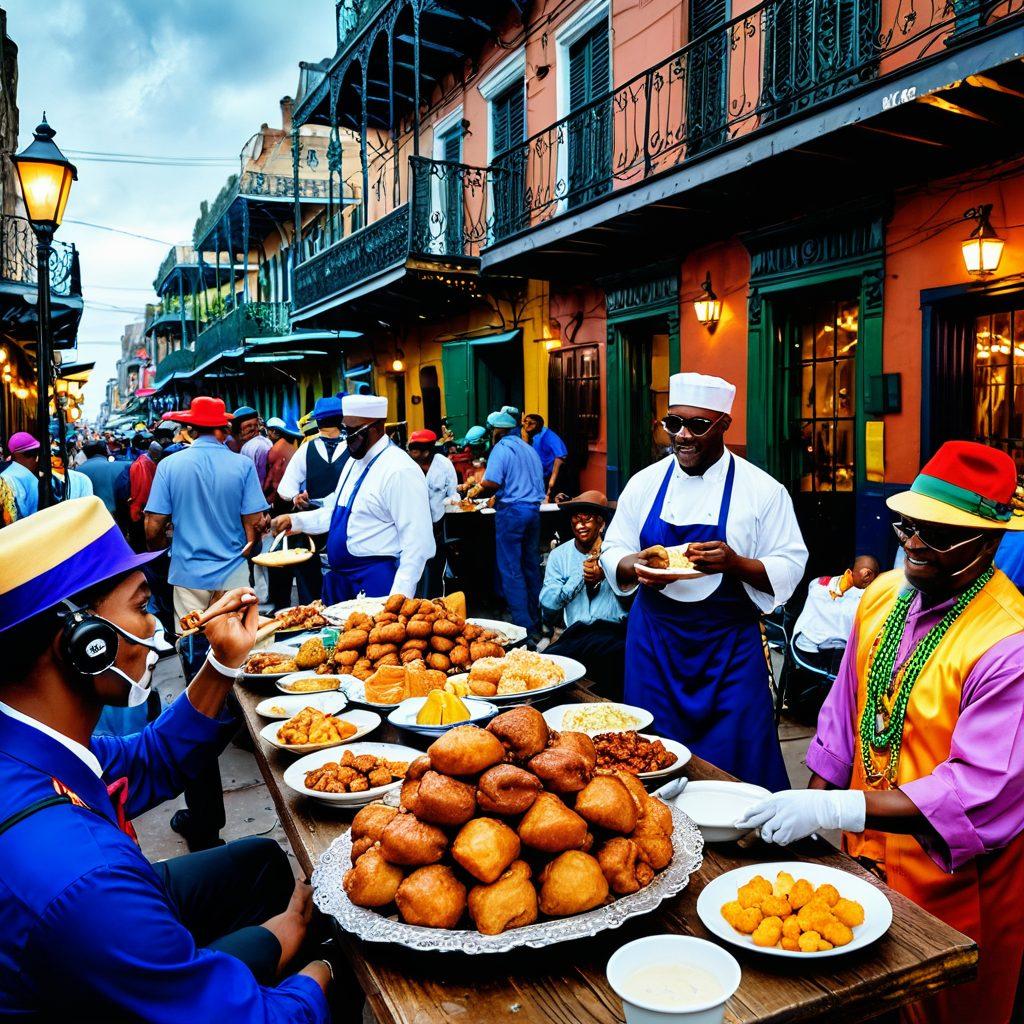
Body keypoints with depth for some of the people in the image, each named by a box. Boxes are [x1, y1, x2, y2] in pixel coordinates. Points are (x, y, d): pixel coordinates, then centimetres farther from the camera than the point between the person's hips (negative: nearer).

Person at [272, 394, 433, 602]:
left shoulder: (400, 471, -18)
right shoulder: (355, 460, 11)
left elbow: (416, 544, -22)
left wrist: (398, 599, -26)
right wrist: (295, 521, 12)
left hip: (374, 585, -9)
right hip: (339, 578, 9)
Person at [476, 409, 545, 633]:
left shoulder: (501, 448, -7)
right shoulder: (529, 449, 17)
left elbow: (491, 483, -20)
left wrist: (478, 491, 1)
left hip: (511, 511, -7)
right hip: (534, 509, 8)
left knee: (511, 570, -3)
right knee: (531, 565, 14)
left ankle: (523, 625, -5)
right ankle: (536, 619, 21)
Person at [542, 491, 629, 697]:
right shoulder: (559, 555, 15)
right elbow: (548, 602, 2)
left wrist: (606, 575, -12)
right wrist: (581, 574, -6)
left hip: (615, 632, -1)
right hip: (575, 633, 1)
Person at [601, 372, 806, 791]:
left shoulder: (763, 490, -4)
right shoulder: (644, 483, 4)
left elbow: (789, 568, -5)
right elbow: (612, 552, 8)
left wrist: (736, 564, -24)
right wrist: (634, 566, -15)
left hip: (729, 648, -2)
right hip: (654, 642, 3)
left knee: (732, 765, 2)